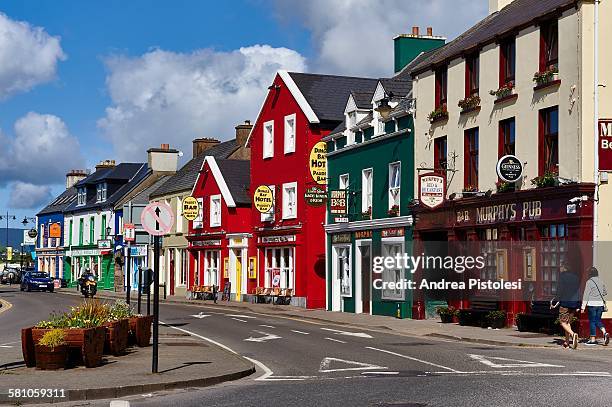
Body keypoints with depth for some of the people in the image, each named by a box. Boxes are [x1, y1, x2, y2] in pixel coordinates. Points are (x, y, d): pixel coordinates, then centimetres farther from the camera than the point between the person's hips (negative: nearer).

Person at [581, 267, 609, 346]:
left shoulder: (589, 282, -9)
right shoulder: (601, 282, 8)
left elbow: (586, 294, -10)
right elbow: (605, 293, 21)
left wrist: (583, 306, -9)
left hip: (592, 304, -5)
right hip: (600, 304, 5)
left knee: (592, 321, 2)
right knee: (598, 320, 14)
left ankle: (593, 339, 4)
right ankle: (605, 333, -9)